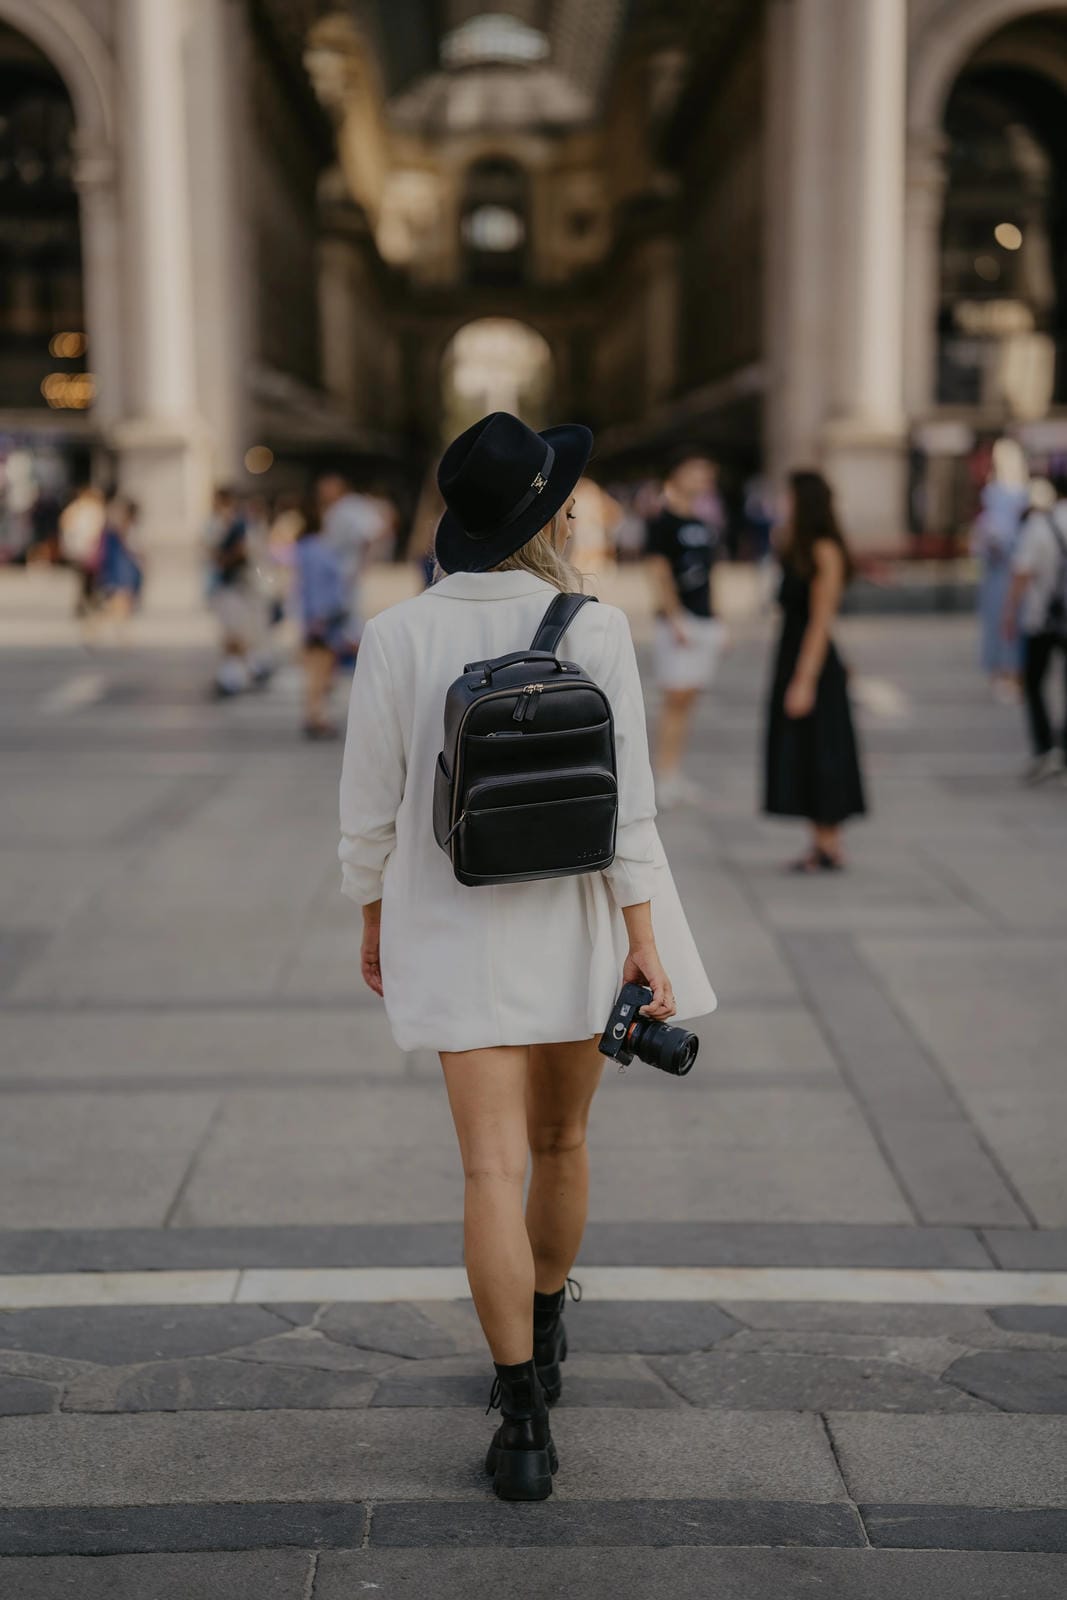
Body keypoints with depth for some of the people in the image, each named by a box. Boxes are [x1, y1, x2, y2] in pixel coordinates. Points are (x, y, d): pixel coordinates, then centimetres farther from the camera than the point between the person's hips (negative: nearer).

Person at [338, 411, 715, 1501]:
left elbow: (371, 803, -3)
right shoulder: (595, 629, -12)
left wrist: (374, 919, 11)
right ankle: (541, 1342, 41)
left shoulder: (397, 636, -8)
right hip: (576, 924, 1)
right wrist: (643, 937, -8)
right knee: (560, 1144, 21)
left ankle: (524, 1422, -6)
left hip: (457, 934, -1)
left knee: (493, 1169, -2)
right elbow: (624, 795, -13)